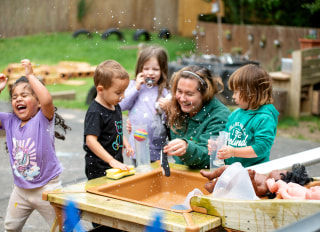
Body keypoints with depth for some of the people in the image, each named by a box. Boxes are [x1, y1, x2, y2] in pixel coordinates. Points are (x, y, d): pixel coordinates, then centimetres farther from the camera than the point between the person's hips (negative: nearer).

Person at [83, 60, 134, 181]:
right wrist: (112, 161, -28)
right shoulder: (95, 112, -17)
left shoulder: (116, 107, 10)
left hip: (116, 164, 8)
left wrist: (125, 142, 8)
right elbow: (90, 140, -25)